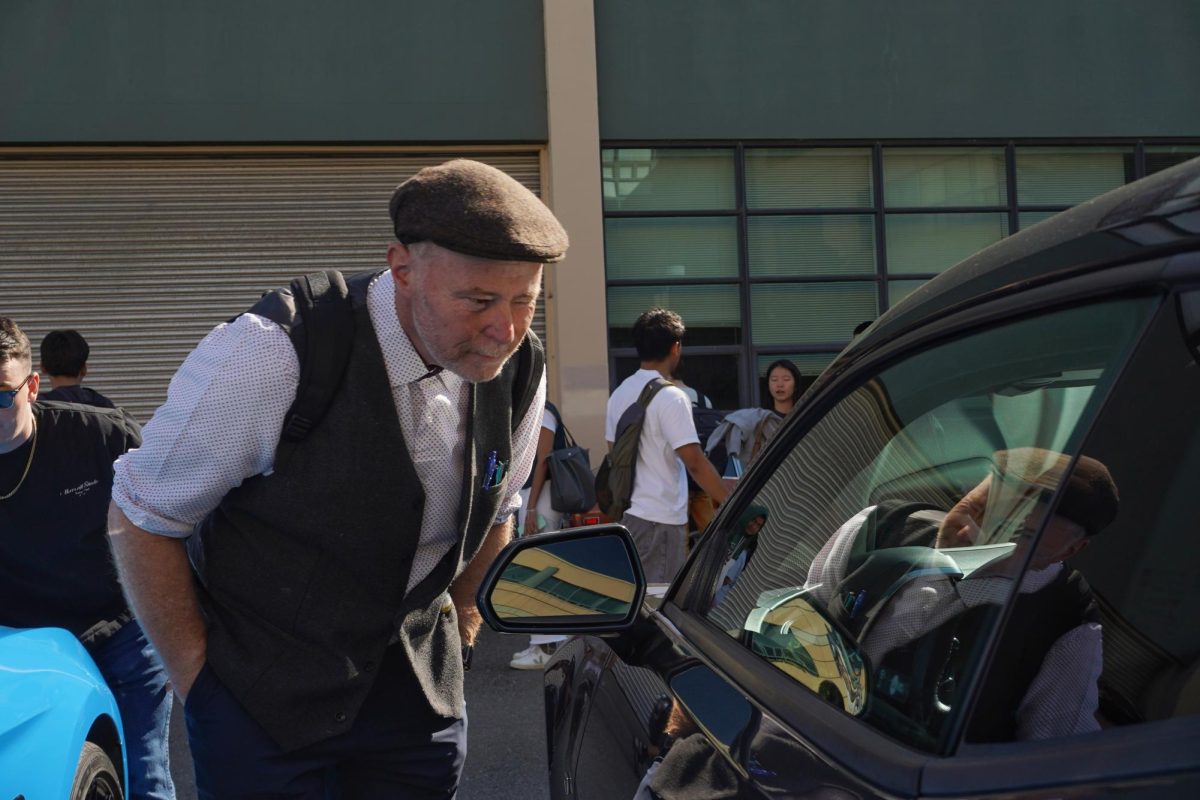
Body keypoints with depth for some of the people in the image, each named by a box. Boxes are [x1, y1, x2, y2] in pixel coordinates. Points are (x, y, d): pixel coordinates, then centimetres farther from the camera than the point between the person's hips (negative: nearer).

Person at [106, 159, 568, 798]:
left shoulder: (521, 372, -8)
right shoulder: (270, 355, -25)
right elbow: (140, 517, -13)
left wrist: (459, 620, 13)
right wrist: (196, 676, -9)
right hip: (262, 696, -4)